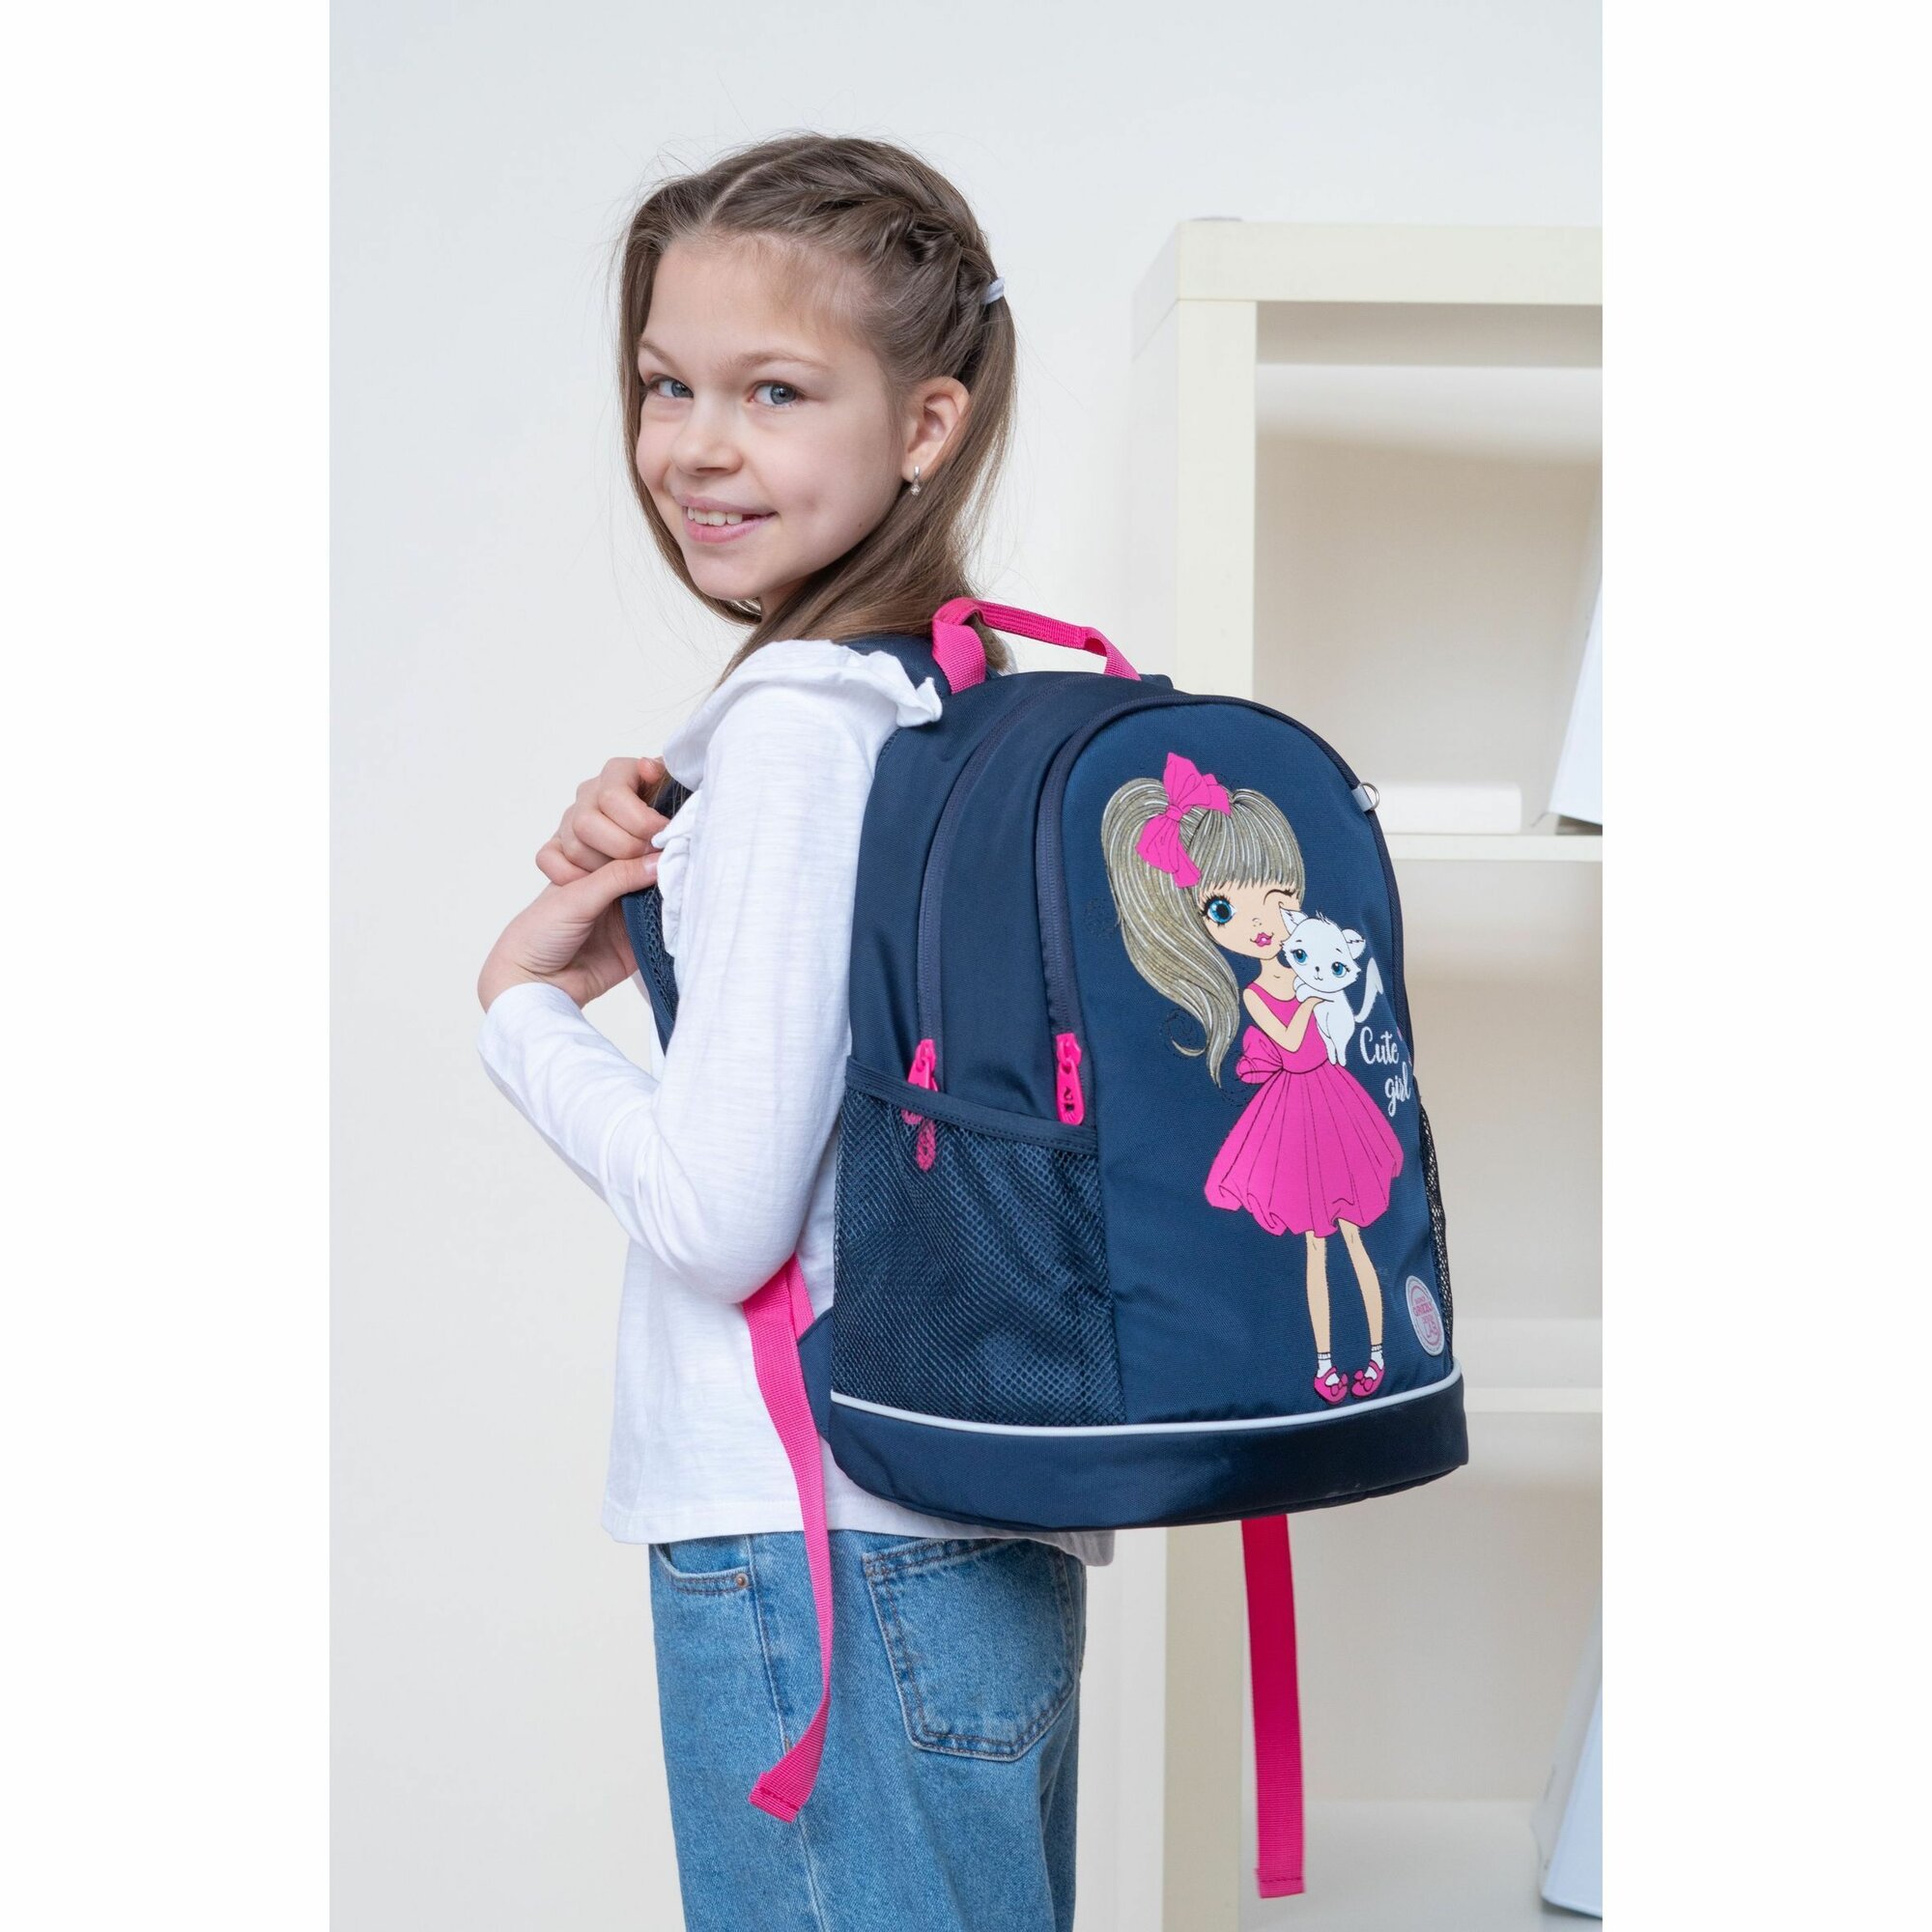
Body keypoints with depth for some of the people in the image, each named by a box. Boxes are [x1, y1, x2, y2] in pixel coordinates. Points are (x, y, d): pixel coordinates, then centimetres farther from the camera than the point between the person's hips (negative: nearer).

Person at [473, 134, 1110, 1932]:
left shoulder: (798, 720, -17)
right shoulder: (967, 699, 9)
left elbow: (719, 1211, -21)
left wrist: (523, 1004, -6)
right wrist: (657, 861, 3)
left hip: (818, 1560, -9)